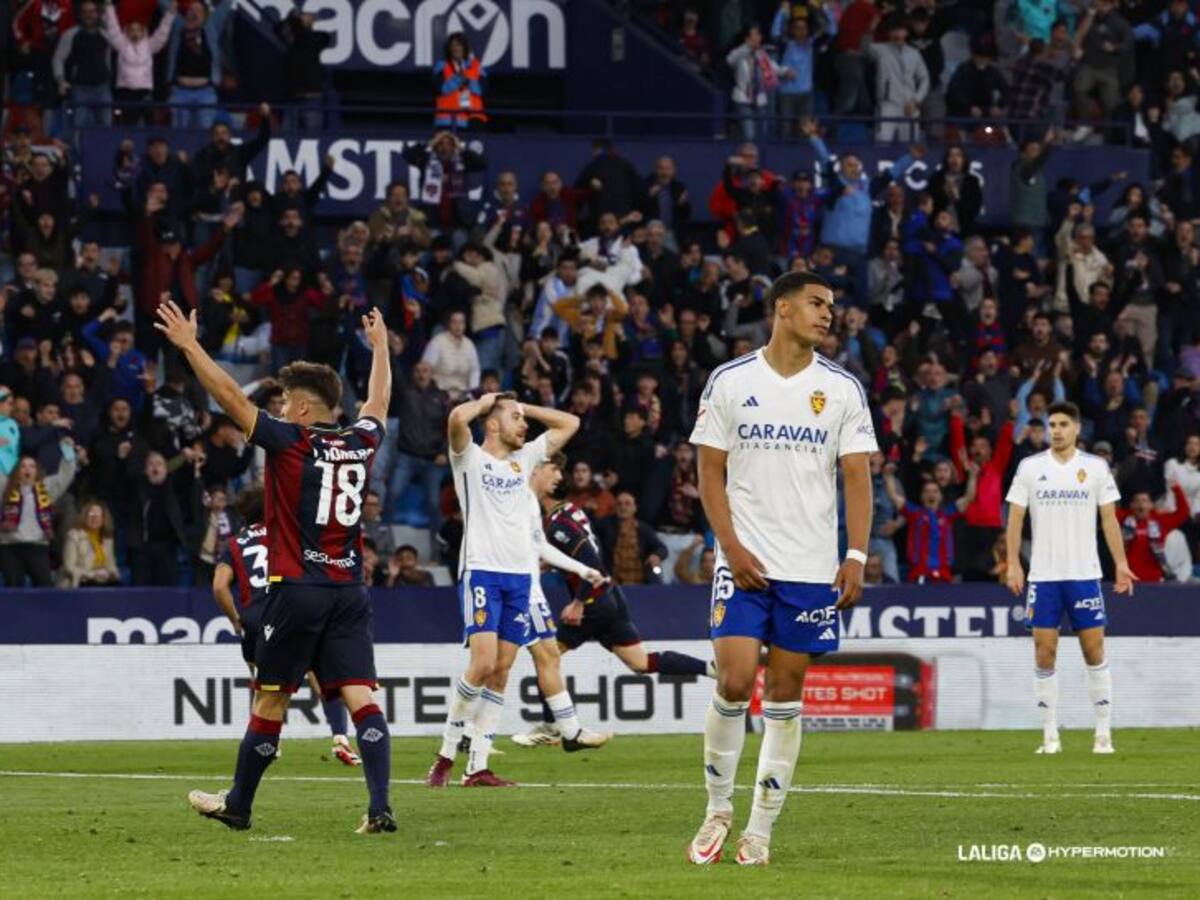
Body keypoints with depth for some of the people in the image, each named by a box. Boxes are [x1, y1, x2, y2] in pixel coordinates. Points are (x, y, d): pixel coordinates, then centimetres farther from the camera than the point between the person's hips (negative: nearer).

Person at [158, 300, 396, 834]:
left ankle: (237, 805, 20)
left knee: (270, 701, 6)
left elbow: (231, 398, -8)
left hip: (298, 590, -4)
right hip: (349, 591, 4)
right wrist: (380, 346, 46)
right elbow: (379, 401, 30)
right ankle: (380, 808, -18)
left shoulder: (291, 443, -6)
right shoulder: (361, 445, 9)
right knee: (361, 699, -4)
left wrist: (189, 346, -1)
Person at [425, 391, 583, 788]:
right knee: (483, 663, -18)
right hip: (481, 572, -6)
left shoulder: (524, 458, 18)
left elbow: (570, 423, 25)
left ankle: (478, 766, 2)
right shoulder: (471, 458, 0)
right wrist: (486, 401, -1)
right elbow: (457, 418, -20)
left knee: (501, 672, 2)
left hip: (520, 575, 6)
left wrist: (524, 407, 17)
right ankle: (447, 752, -6)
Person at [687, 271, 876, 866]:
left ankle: (761, 830, 8)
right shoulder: (730, 382, 1)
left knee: (785, 693, 3)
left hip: (812, 569, 2)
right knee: (734, 683, -12)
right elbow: (710, 472, 3)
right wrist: (732, 547, -9)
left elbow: (857, 478, 3)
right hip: (744, 563, -1)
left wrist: (856, 557, -7)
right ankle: (718, 809, 8)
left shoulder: (842, 388, 4)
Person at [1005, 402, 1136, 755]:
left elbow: (1109, 519, 6)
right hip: (1043, 576, 0)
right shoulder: (1030, 468, 4)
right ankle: (1050, 735, 3)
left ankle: (1104, 732, 5)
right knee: (1044, 652, -2)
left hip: (1085, 573, 0)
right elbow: (1015, 518, 4)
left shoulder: (1096, 467, 4)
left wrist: (1121, 565, -2)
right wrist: (1013, 564, -6)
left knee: (1094, 650, -2)